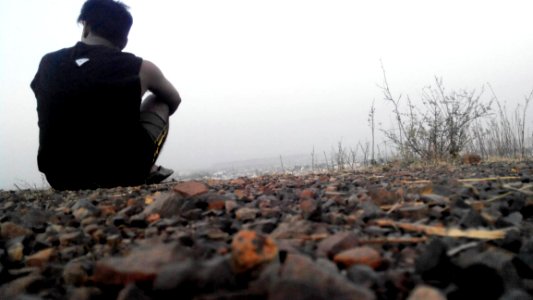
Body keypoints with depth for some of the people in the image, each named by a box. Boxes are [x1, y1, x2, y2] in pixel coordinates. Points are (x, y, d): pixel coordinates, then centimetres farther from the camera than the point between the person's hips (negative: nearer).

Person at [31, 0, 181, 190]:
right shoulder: (140, 68, -6)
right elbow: (174, 101, 15)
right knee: (159, 101, 18)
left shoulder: (48, 64, 3)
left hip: (60, 179, 4)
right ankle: (146, 172, 22)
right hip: (123, 176, -3)